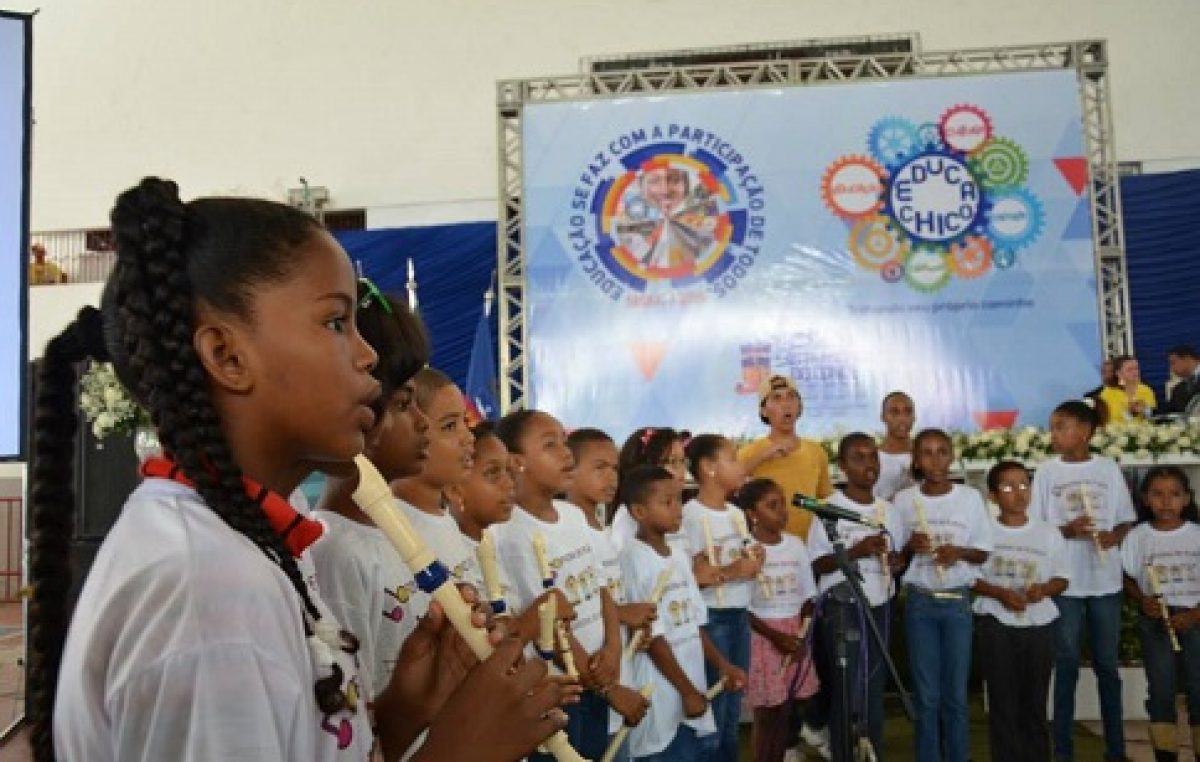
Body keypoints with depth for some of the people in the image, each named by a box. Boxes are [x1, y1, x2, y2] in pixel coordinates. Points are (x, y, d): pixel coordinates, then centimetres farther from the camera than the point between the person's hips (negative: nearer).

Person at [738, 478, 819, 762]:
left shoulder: (796, 545, 4)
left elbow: (807, 597, 8)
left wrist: (802, 635, -4)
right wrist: (775, 636, -15)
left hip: (795, 634, 5)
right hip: (761, 636, -5)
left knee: (785, 712, 10)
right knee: (765, 714, 1)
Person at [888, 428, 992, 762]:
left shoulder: (970, 497, -1)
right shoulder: (904, 500, -2)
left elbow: (983, 552, 3)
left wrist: (958, 552, -16)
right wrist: (911, 547, -17)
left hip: (958, 602, 0)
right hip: (919, 602, 0)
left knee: (955, 694, 5)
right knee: (926, 695, 5)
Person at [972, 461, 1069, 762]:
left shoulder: (1048, 534, 5)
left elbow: (1062, 577, 9)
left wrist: (1045, 588, -12)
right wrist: (1000, 593, -16)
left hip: (1039, 624, 2)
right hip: (996, 624, -2)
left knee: (1035, 702, 9)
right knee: (1002, 700, 3)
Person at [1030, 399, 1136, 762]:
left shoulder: (1108, 468, 3)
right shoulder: (1047, 471, 0)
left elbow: (1126, 519, 8)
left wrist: (1114, 536, -12)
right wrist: (1067, 530, -17)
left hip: (1105, 581, 1)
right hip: (1064, 582, -1)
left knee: (1107, 665, 11)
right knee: (1066, 665, 5)